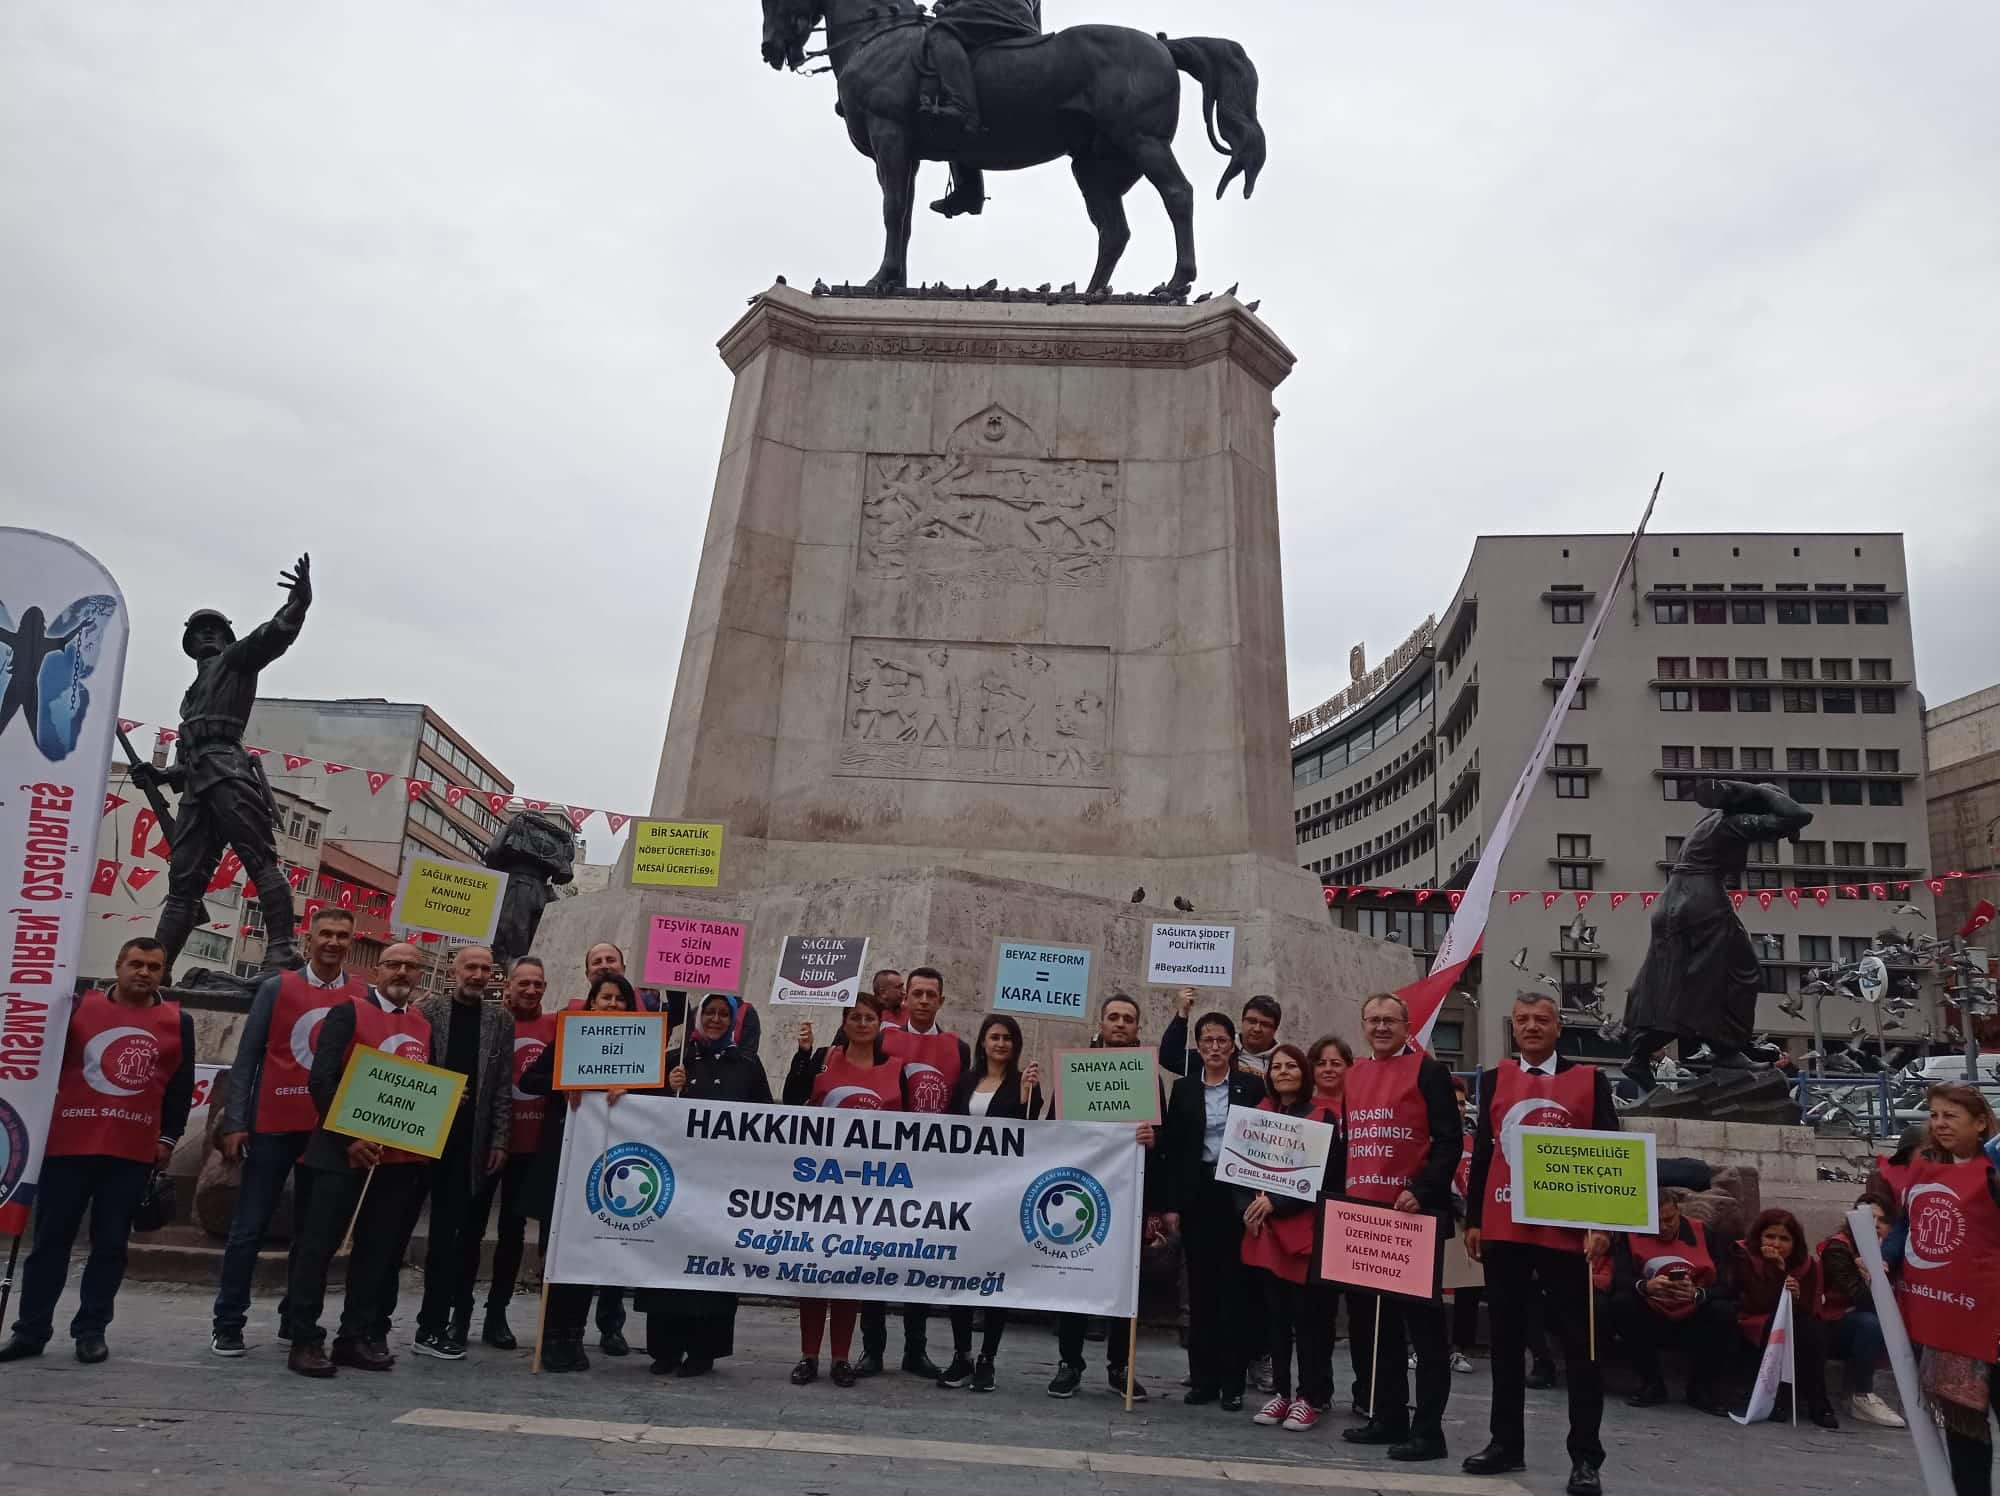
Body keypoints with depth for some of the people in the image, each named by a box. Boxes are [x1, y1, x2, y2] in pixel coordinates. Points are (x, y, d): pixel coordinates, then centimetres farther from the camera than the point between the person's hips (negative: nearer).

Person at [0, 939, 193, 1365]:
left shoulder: (178, 1023, 7)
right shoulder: (80, 1007, 4)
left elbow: (181, 1087, 9)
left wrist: (168, 1138, 4)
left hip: (133, 1152, 0)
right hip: (69, 1144, 0)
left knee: (110, 1244, 6)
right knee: (50, 1240, 5)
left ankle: (91, 1330, 14)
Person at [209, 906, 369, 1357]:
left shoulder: (365, 996, 3)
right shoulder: (277, 987, -1)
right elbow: (247, 1057, -1)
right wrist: (234, 1123, -6)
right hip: (273, 1126, -2)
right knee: (249, 1228, 3)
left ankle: (296, 1322, 19)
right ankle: (228, 1324, 13)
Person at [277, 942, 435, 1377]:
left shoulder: (425, 1027, 13)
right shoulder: (349, 1012, -3)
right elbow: (321, 1079, -9)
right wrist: (348, 1138, -14)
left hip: (401, 1157, 5)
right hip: (344, 1152, -5)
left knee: (379, 1250, 9)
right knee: (320, 1244, 0)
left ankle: (357, 1337, 18)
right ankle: (305, 1340, 8)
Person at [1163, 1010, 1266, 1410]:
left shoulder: (1251, 1086, 2)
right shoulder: (1183, 1088, 7)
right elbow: (1173, 1149, 5)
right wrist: (1172, 1204, 1)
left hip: (1238, 1194, -2)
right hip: (1197, 1194, 2)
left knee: (1234, 1286, 0)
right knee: (1201, 1287, 6)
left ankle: (1232, 1381, 8)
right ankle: (1203, 1377, 14)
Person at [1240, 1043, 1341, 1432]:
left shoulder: (1324, 1118, -4)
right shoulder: (1258, 1115, 11)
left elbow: (1328, 1177, -10)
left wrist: (1276, 1203, -13)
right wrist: (1249, 1205, -4)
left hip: (1305, 1229, -4)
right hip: (1263, 1230, 4)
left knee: (1307, 1313, -2)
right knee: (1274, 1312, 7)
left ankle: (1310, 1396, 8)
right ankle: (1280, 1391, 16)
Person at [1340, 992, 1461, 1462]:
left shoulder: (1427, 1071, -4)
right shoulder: (1352, 1076, 14)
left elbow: (1449, 1140, -10)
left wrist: (1422, 1191, -19)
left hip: (1413, 1214, -7)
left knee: (1422, 1320, -1)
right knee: (1370, 1318, 12)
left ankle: (1427, 1429, 5)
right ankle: (1389, 1416, 24)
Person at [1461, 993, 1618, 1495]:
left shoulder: (1589, 1080, 1)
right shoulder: (1494, 1080, 8)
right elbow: (1481, 1152, 11)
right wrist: (1472, 1220, 7)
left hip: (1566, 1229, -3)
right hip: (1503, 1228, 3)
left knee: (1579, 1342, 3)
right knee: (1506, 1337, 11)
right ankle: (1506, 1442, 21)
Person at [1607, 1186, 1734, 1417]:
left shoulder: (1701, 1232, -2)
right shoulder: (1630, 1235, -4)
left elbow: (1723, 1287, -10)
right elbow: (1619, 1280, -17)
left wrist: (1697, 1294, -32)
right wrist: (1645, 1287, -39)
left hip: (1694, 1324, 0)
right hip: (1651, 1324, 0)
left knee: (1724, 1311, -28)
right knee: (1621, 1303, -28)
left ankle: (1702, 1388, -4)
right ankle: (1652, 1384, -8)